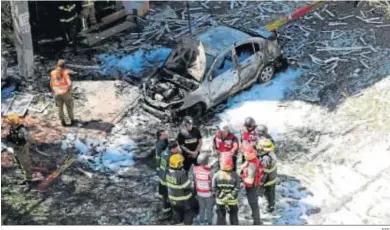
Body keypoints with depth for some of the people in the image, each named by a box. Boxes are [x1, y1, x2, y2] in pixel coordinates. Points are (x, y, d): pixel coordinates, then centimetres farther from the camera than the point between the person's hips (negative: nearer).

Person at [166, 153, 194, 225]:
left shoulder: (168, 172, -11)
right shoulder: (181, 174, -33)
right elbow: (187, 185, -25)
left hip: (172, 197, 7)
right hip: (183, 198, -7)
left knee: (176, 212, 25)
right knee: (188, 212, 16)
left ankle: (177, 224, 39)